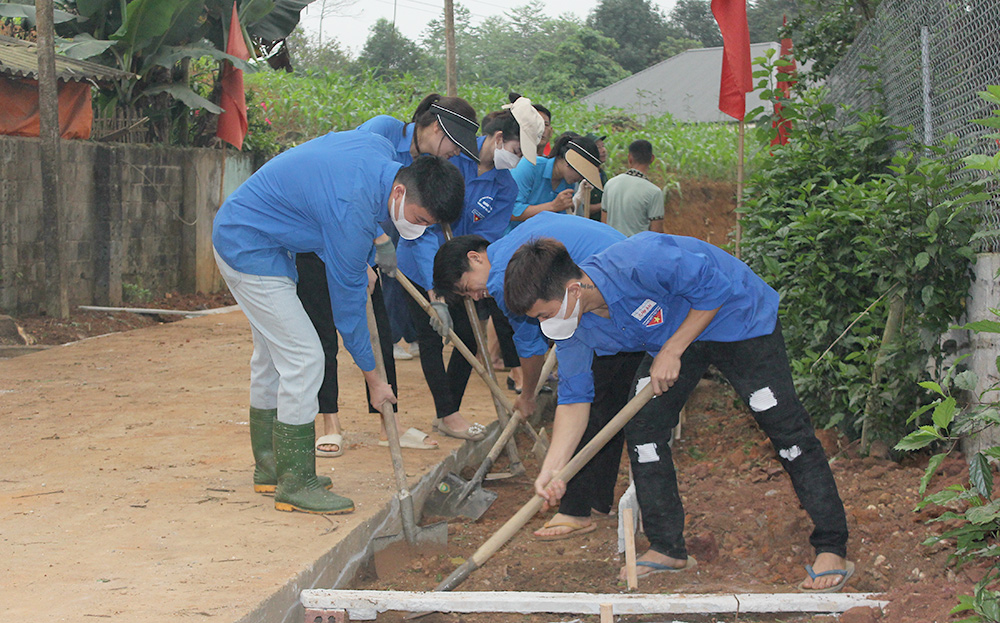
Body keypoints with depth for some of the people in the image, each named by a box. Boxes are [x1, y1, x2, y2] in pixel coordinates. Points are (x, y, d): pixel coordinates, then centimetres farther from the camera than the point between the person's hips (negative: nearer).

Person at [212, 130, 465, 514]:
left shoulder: (381, 149, -7)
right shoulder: (353, 211, -31)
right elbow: (346, 302, -20)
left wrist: (359, 265, 7)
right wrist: (372, 378, -9)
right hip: (251, 250, -10)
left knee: (272, 355, 17)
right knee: (304, 358, -12)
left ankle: (268, 468, 29)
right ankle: (296, 485, -6)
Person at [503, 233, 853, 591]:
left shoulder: (639, 262, -40)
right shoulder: (572, 325, -16)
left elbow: (715, 288, -28)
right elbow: (573, 398, -7)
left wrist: (672, 352, -27)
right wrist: (552, 467, -18)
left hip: (739, 318, -7)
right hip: (668, 337, 7)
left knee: (785, 427, -11)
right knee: (641, 426, -5)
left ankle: (832, 551, -4)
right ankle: (667, 549, 7)